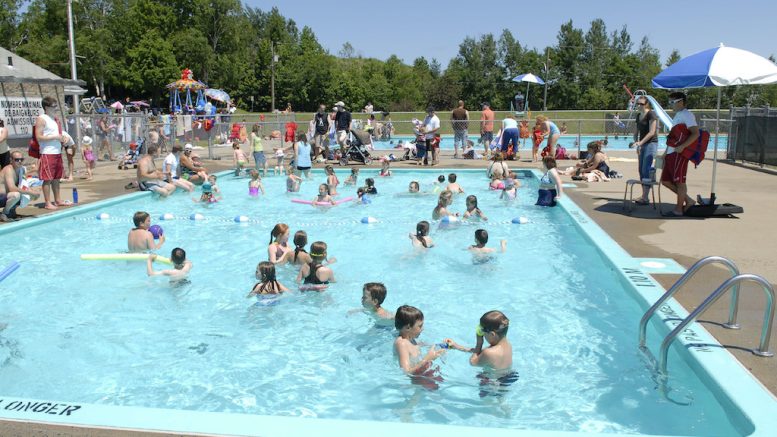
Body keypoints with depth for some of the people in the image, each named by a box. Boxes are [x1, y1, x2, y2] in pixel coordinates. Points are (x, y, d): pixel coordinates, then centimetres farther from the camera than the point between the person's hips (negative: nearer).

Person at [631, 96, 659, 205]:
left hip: (651, 144, -8)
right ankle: (643, 195, 14)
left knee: (646, 170, -13)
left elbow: (651, 132, -17)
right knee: (641, 170, 8)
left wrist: (640, 143, -23)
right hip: (642, 144, 8)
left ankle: (645, 198, -14)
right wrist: (637, 144, 7)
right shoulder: (638, 115, 14)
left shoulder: (651, 114, -10)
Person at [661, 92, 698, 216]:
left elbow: (695, 134, -20)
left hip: (680, 154, -10)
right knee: (665, 180, 11)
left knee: (679, 182, -2)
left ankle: (678, 209, 6)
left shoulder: (687, 115, -10)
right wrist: (666, 151, 22)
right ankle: (688, 200, 20)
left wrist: (682, 146, -27)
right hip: (671, 153, 10)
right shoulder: (677, 115, 20)